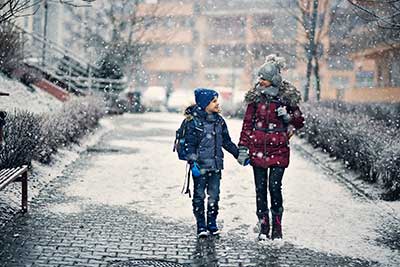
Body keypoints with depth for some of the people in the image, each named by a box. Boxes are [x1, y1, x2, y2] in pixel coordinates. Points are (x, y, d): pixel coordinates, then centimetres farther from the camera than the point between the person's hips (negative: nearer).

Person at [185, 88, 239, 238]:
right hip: (200, 166, -5)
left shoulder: (219, 121, 9)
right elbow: (190, 144, -10)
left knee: (214, 195, 8)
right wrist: (193, 163, -19)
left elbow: (226, 142, 18)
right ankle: (201, 226, 10)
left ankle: (212, 224, 19)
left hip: (216, 165, 5)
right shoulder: (194, 121, -8)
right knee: (199, 195, 2)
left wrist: (238, 154, 13)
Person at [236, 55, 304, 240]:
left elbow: (300, 121, 8)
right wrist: (243, 148, 3)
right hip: (258, 150, 2)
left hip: (278, 150, -2)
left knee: (274, 187, -8)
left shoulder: (286, 97, -1)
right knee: (260, 188, 4)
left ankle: (277, 228, 7)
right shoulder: (256, 97, 3)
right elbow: (247, 123, 7)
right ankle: (263, 228, 13)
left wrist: (287, 117, -13)